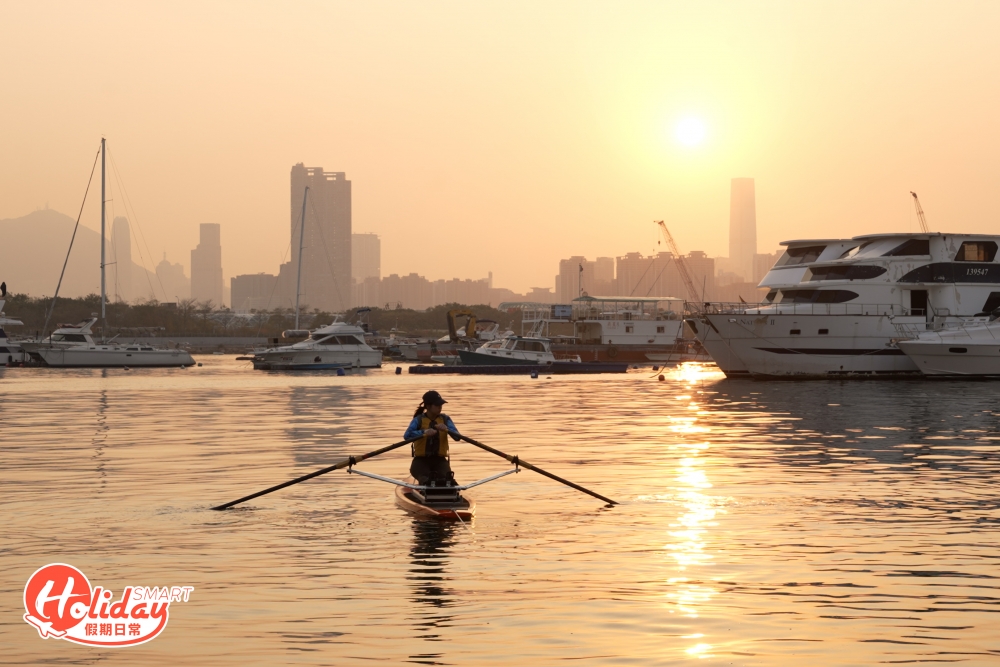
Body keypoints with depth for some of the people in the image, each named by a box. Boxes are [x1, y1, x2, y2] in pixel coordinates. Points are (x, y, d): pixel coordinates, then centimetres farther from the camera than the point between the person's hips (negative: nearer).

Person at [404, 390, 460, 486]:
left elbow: (457, 437, -5)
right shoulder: (419, 420, 0)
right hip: (421, 460, -2)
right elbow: (407, 436, -19)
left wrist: (447, 429, -26)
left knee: (445, 475, -35)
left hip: (439, 460, 2)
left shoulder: (445, 419, 9)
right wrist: (423, 432, -36)